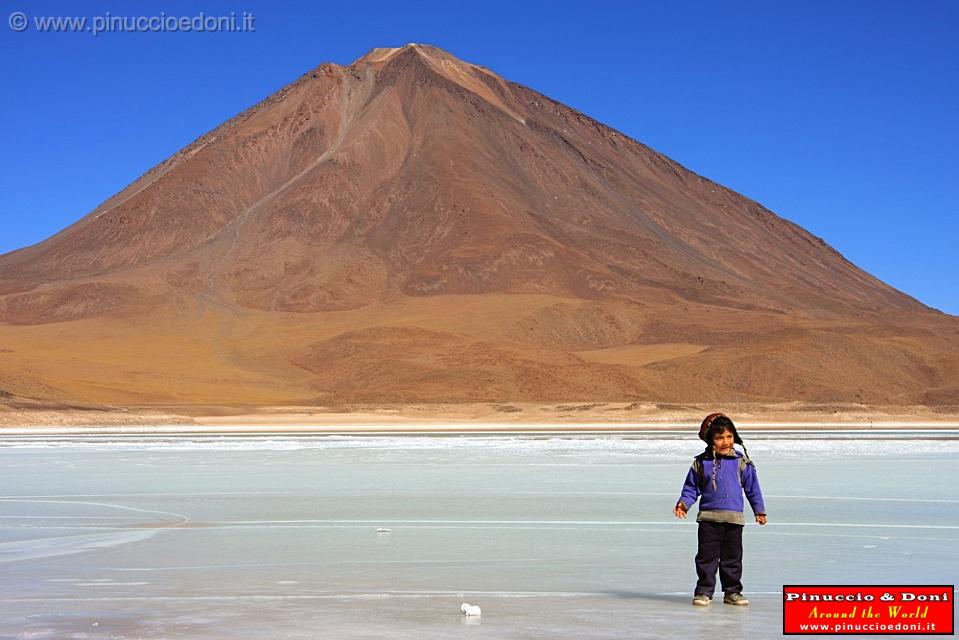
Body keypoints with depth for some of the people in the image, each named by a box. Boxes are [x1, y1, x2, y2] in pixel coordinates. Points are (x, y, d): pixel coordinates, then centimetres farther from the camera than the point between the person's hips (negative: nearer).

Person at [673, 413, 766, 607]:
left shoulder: (741, 462, 3)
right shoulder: (701, 463, 2)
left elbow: (752, 487, 11)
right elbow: (691, 487, 9)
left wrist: (759, 510, 11)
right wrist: (684, 503, -7)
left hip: (734, 519, 1)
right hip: (709, 518, -1)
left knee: (733, 557, 7)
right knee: (707, 556, 1)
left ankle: (733, 591, 18)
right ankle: (704, 591, 8)